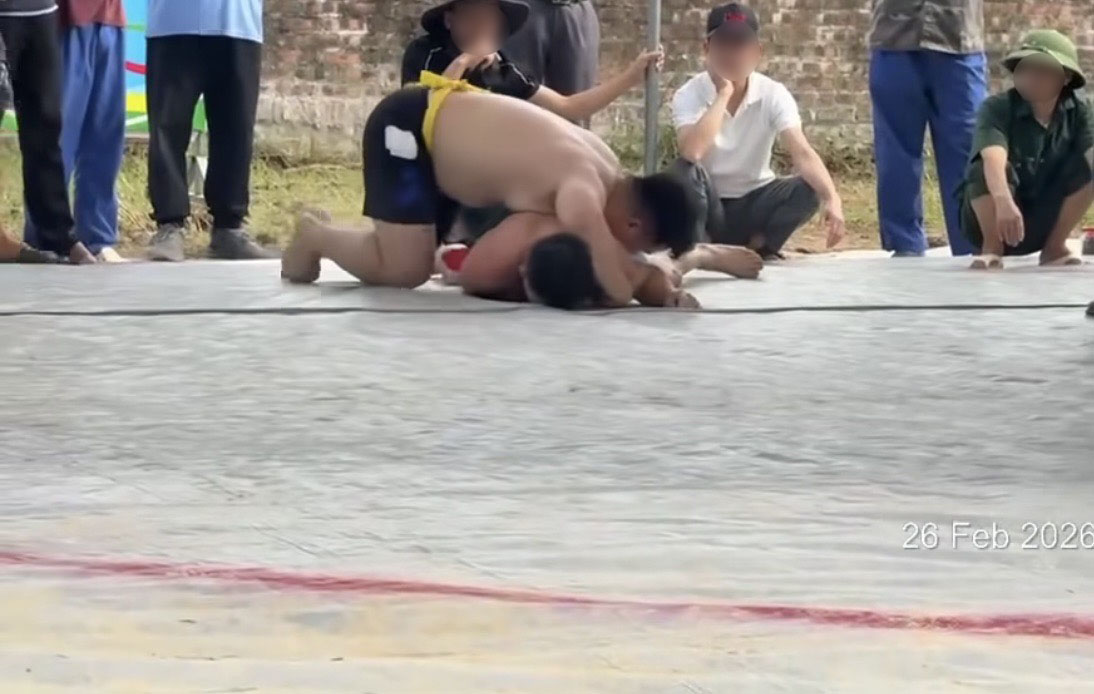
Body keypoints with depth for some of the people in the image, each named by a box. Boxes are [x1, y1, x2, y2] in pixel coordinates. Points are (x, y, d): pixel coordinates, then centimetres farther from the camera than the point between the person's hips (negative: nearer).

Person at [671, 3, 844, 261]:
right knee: (686, 172, -34)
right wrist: (724, 93, -29)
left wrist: (832, 199, -45)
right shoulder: (689, 95, -16)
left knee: (809, 188, -28)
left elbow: (803, 154, -26)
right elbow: (692, 152, -37)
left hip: (755, 202, 2)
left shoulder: (773, 94, -12)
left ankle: (758, 245, -6)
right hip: (708, 205, -2)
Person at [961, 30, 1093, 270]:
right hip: (991, 218, -3)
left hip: (1043, 222, 4)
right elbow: (994, 158, -39)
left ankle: (1055, 247, -4)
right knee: (986, 170, -33)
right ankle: (991, 248, -13)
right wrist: (1004, 202, -58)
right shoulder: (997, 108, -20)